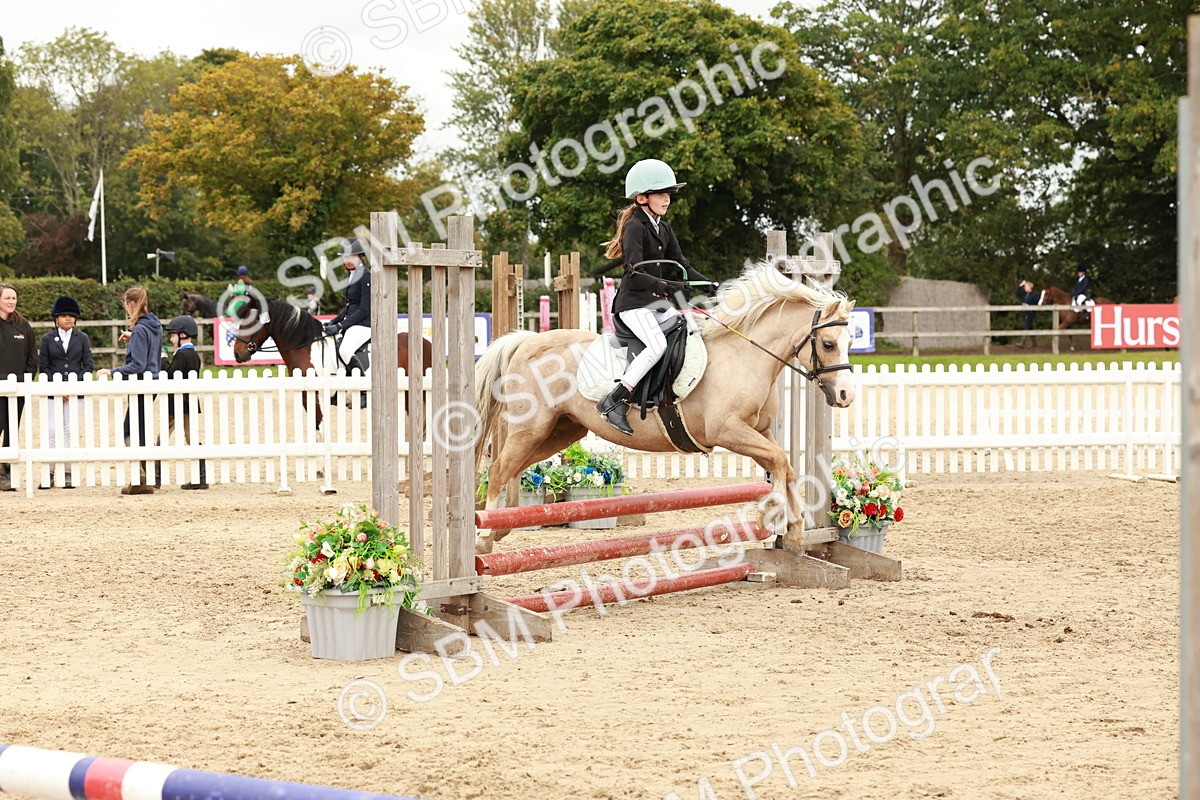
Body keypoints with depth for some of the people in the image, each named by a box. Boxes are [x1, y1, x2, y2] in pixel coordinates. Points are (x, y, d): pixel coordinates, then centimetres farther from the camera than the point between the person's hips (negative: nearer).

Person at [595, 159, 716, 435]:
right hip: (634, 304, -9)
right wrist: (661, 286, -36)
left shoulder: (664, 229, 15)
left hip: (658, 303, 9)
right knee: (657, 345, -28)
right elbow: (635, 272, -23)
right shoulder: (635, 227, -12)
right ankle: (613, 402, -27)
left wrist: (709, 285, 2)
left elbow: (681, 267, 16)